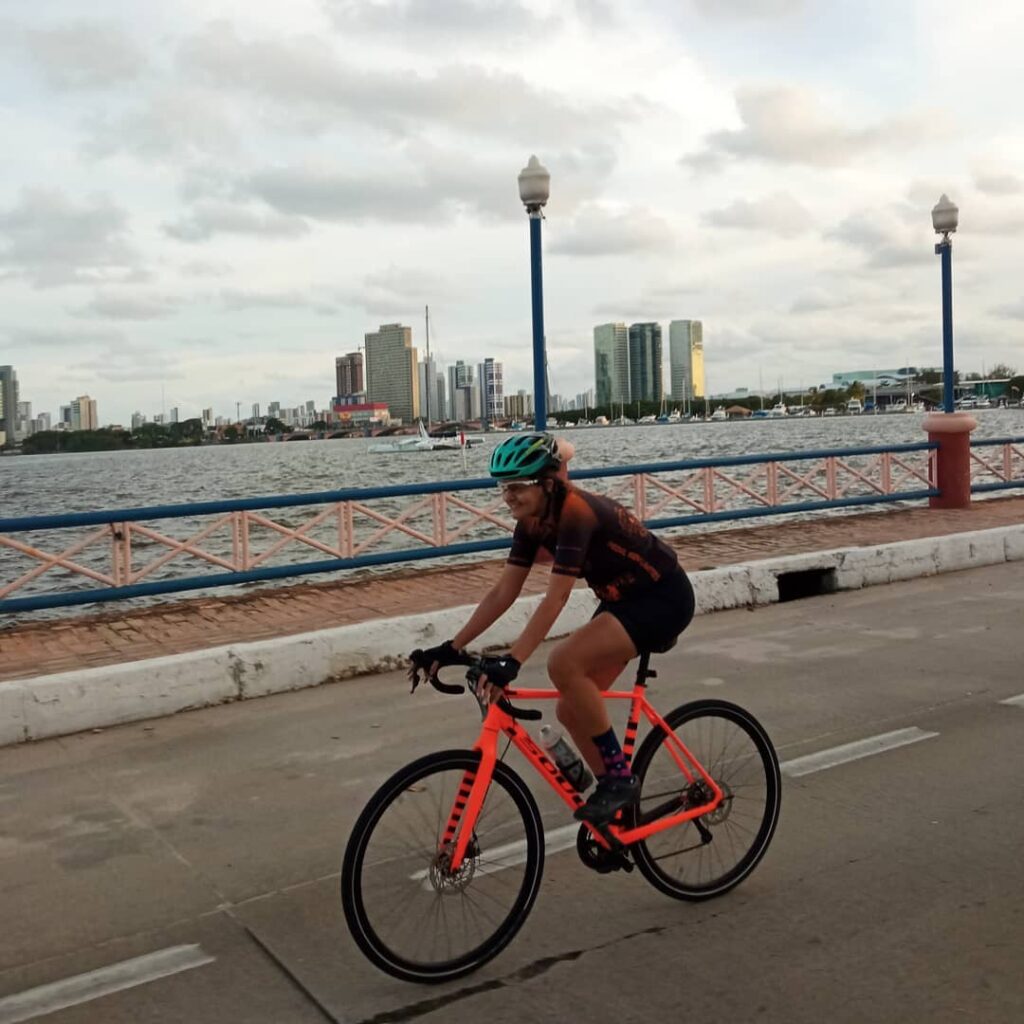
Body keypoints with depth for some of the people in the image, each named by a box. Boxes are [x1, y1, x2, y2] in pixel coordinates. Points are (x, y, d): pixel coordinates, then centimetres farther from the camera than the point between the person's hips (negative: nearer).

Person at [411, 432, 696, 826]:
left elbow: (555, 598, -34)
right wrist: (450, 648, -6)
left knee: (564, 663, -27)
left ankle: (619, 776, -11)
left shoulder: (575, 511, -27)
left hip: (664, 598, -9)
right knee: (571, 710, 4)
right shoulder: (533, 520, -3)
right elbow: (503, 592, -2)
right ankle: (615, 798, 22)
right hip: (625, 599, 9)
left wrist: (511, 662, -40)